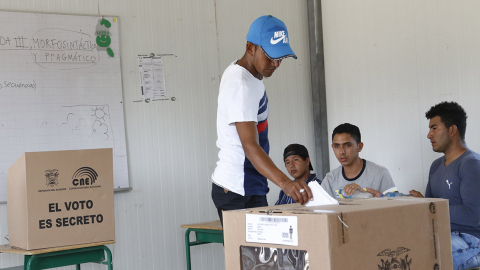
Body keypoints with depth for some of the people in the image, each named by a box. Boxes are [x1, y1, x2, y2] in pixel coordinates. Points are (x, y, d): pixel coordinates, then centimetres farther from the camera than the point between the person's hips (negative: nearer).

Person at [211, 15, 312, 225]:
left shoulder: (246, 74, 12)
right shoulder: (240, 86, -20)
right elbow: (250, 146, -31)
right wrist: (284, 182, -43)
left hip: (250, 188, 10)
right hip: (238, 192, -10)